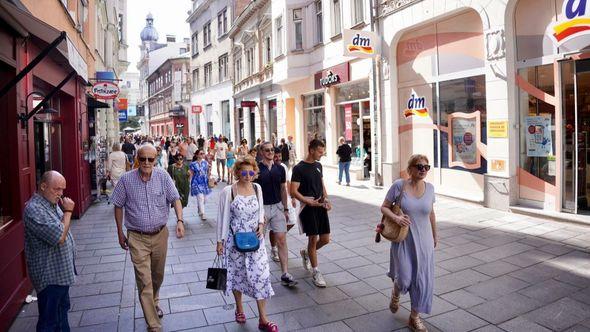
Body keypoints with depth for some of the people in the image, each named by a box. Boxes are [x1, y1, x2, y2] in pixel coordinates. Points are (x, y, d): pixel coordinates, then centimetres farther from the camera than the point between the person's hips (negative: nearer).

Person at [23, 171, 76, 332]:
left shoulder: (52, 203, 6)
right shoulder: (34, 209, -23)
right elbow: (59, 237, -29)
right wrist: (68, 211, -21)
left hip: (61, 271, 10)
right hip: (49, 274, -9)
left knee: (62, 308, 24)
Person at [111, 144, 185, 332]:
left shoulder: (163, 177, -7)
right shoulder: (126, 180, -8)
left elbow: (175, 199, -3)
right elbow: (118, 206, 2)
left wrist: (180, 220, -19)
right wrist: (120, 233, 6)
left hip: (160, 234, 2)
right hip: (137, 238, -2)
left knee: (158, 276, 20)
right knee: (144, 282, -4)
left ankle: (154, 302, 50)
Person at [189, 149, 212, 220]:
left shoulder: (205, 163, 5)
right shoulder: (193, 164, -5)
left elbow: (208, 173, 15)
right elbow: (191, 175, -2)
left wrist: (209, 169, -4)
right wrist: (190, 184, -4)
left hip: (205, 182, 5)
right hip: (197, 183, -4)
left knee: (204, 199, 12)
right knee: (200, 198, -12)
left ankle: (200, 211, 35)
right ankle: (202, 214, -7)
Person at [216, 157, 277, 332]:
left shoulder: (257, 188, -1)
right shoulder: (228, 191, -13)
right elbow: (223, 217, -7)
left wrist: (261, 224, -5)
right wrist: (220, 240, -4)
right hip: (235, 240, -3)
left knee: (260, 275, 1)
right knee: (237, 274, 14)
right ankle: (239, 309, 38)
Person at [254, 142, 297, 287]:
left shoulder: (279, 169, 5)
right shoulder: (256, 169, -7)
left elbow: (283, 189, 11)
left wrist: (285, 209, 9)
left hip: (277, 207, 3)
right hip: (261, 207, -3)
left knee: (282, 239, -3)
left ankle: (285, 274, 0)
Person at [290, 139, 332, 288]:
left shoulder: (318, 165, 11)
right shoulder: (299, 168, -11)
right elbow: (293, 191, -15)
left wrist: (326, 199, 5)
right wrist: (309, 202, -23)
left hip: (321, 206, 7)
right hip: (308, 208, -7)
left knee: (325, 239, 7)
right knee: (313, 239, -1)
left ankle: (306, 253, 36)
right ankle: (316, 273, 13)